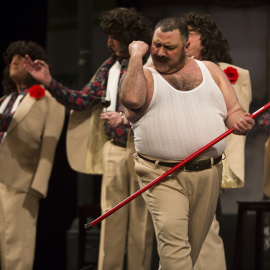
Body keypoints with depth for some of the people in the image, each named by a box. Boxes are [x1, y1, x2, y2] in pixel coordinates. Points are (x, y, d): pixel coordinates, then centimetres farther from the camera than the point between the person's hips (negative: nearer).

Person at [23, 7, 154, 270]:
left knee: (141, 219, 3)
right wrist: (49, 82, 0)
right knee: (111, 217, 6)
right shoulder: (109, 67, 9)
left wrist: (126, 118, -19)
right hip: (114, 150, 4)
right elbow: (81, 100, 8)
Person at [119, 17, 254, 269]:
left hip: (208, 174, 4)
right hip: (163, 176, -4)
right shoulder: (143, 75, 6)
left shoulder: (210, 71, 16)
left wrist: (240, 122, -11)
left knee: (192, 246, 9)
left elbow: (234, 112, 13)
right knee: (172, 237, -21)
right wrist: (136, 56, -9)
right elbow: (131, 99, -18)